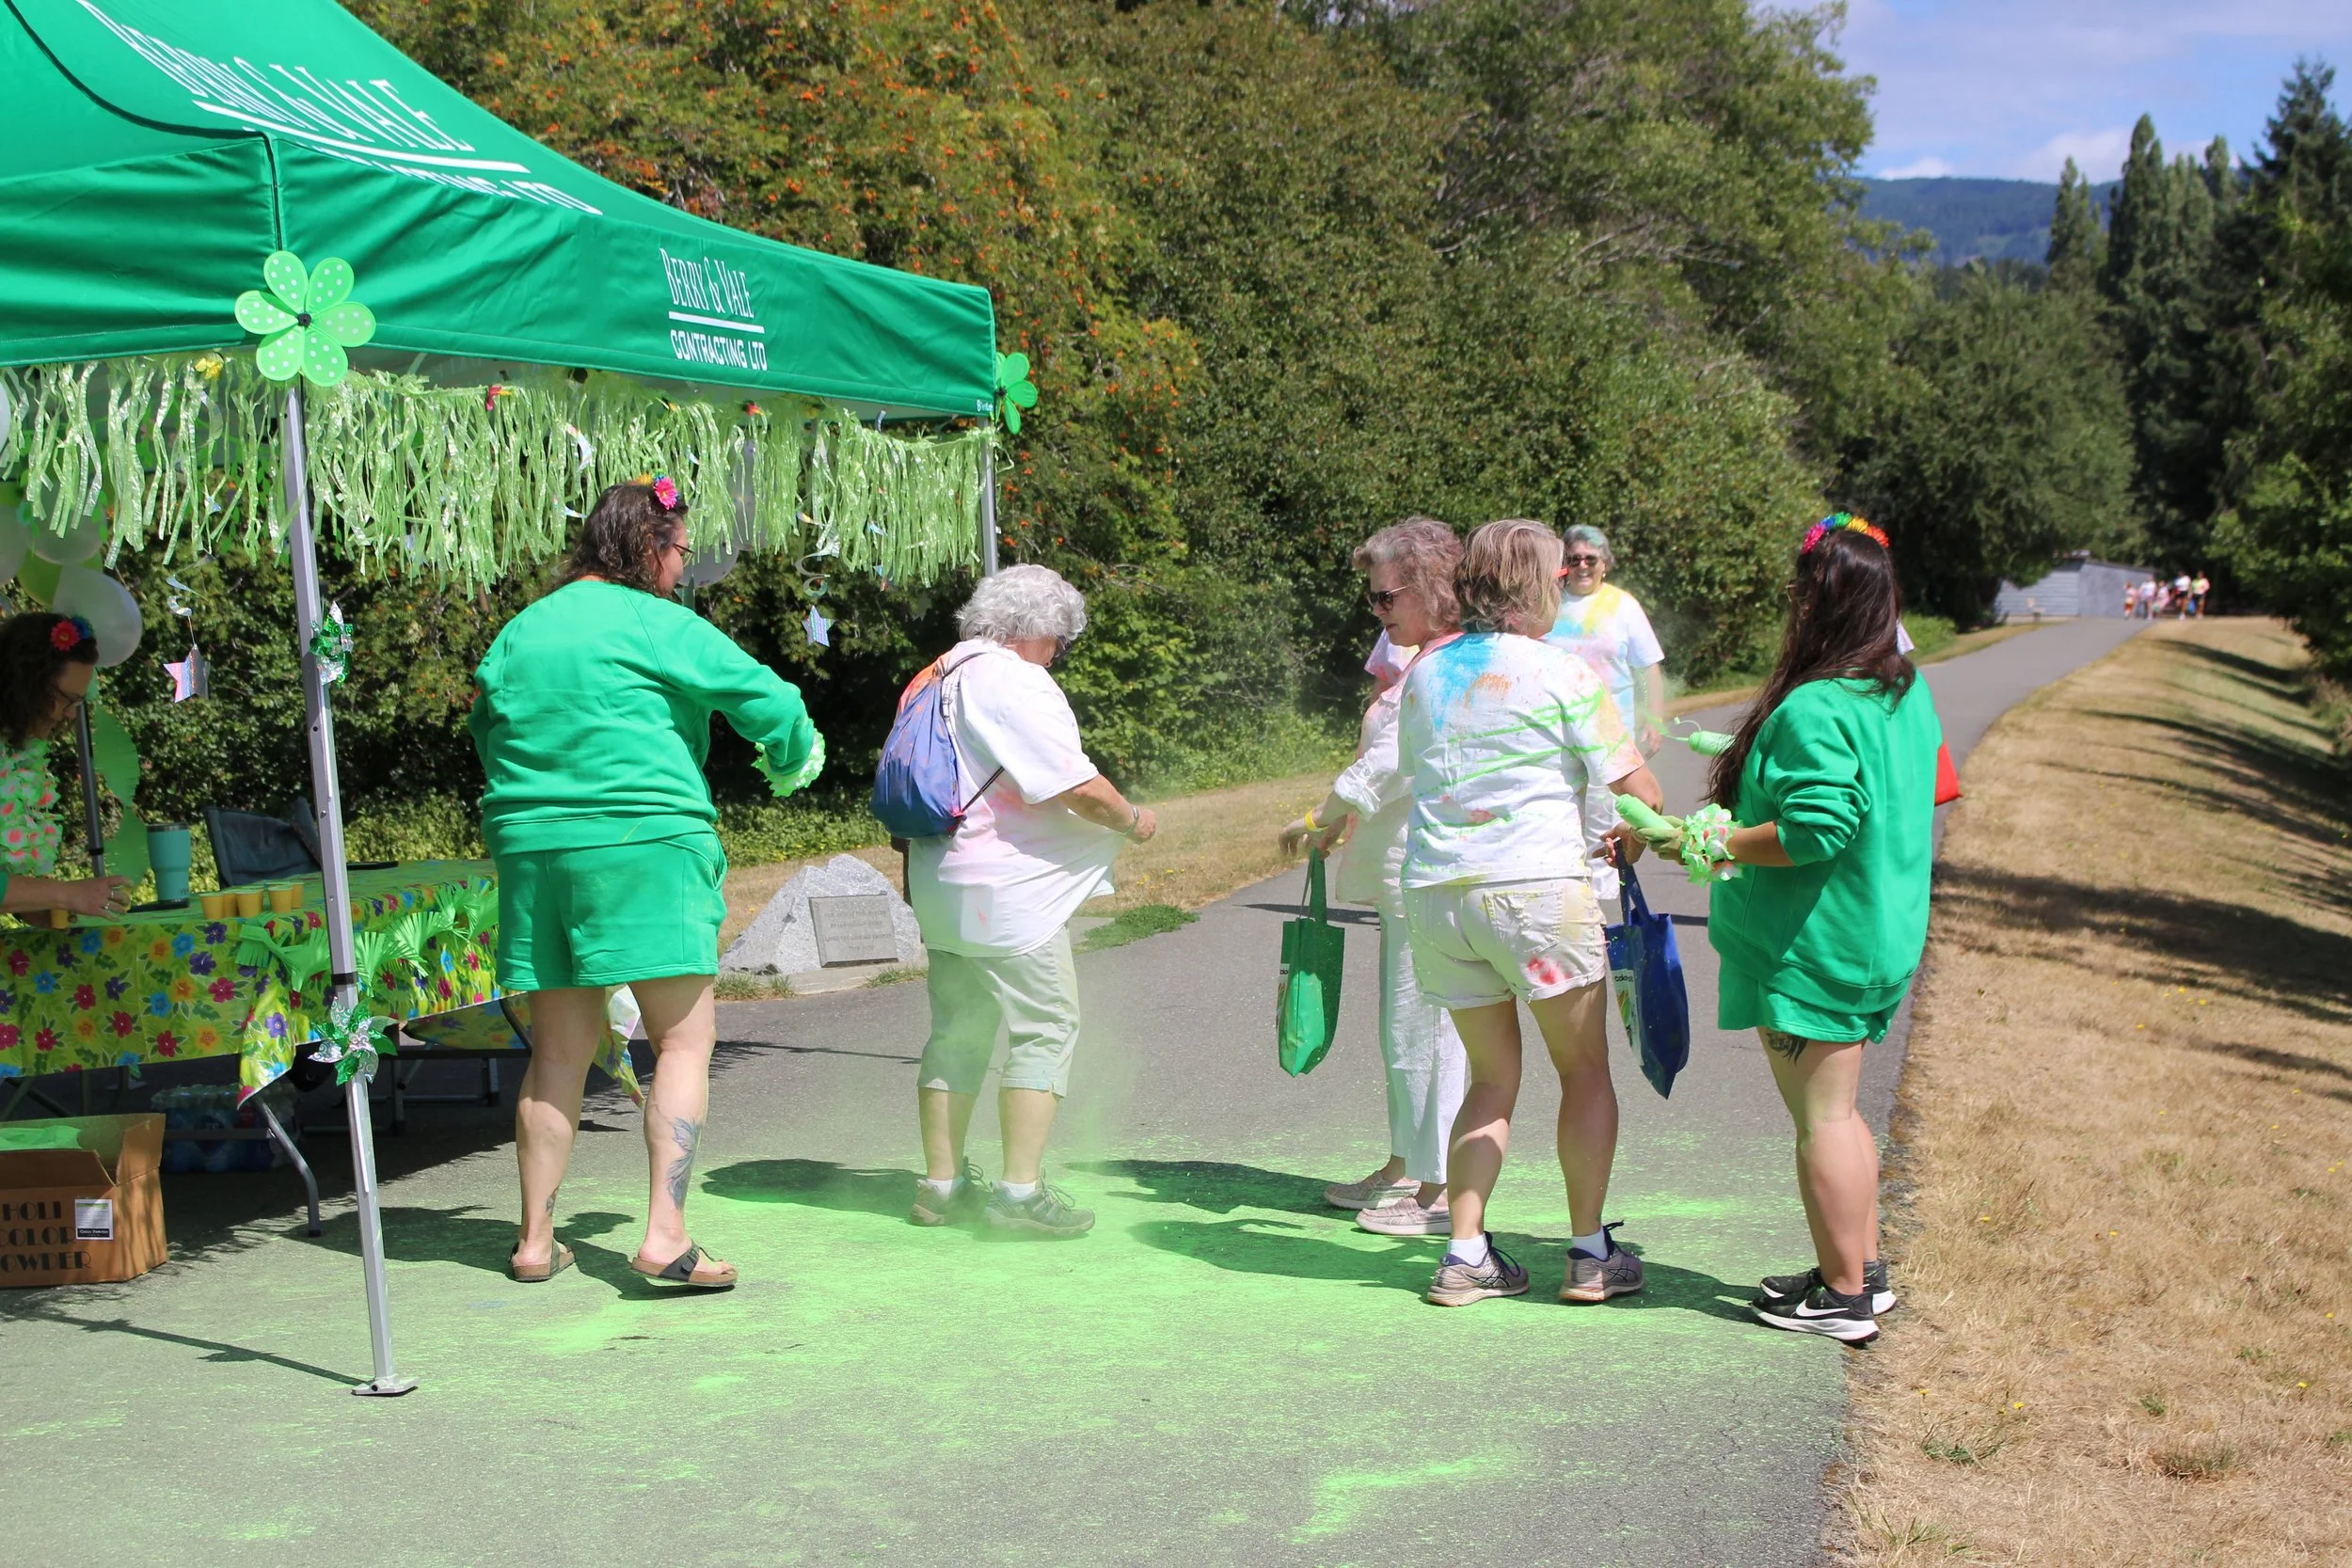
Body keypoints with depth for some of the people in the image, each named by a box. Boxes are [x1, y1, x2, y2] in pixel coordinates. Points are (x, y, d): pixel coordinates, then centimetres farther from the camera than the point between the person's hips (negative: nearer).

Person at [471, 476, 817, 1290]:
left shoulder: (520, 630, 15)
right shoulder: (654, 623, -5)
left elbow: (486, 732, 23)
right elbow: (761, 696, -4)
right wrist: (795, 755, 16)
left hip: (533, 848, 7)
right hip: (642, 851, -7)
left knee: (558, 1049, 13)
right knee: (685, 1040, -2)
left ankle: (535, 1239, 17)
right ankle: (665, 1234, -11)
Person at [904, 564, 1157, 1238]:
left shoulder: (937, 678, 13)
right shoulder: (1016, 684, -16)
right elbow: (1080, 788, -18)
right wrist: (1133, 821, -1)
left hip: (941, 880, 9)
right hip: (1008, 891, -9)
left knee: (957, 1031, 15)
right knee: (1045, 1028, -3)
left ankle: (941, 1183, 20)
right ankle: (1021, 1191, -4)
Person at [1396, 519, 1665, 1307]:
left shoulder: (1425, 671, 11)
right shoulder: (1564, 674, -5)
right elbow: (1638, 793, -5)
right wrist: (1626, 834, 20)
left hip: (1434, 888, 5)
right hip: (1536, 883, -5)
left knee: (1492, 1078, 16)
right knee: (1585, 1068, 11)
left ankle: (1465, 1254, 10)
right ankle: (1591, 1254, 14)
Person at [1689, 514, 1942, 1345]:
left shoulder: (1815, 709, -23)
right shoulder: (1907, 693, 7)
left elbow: (1815, 830, -29)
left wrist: (1725, 845, -17)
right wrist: (1756, 769, 20)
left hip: (1811, 947, -10)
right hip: (1880, 935, 10)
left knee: (1820, 1118, 1)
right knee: (1836, 1109, 21)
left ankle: (1842, 1294, 10)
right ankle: (1863, 1268, 30)